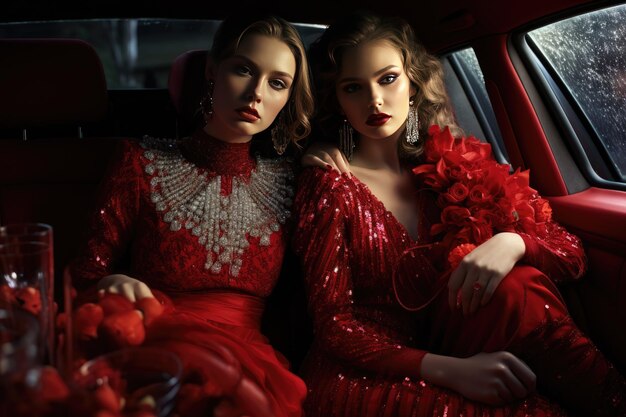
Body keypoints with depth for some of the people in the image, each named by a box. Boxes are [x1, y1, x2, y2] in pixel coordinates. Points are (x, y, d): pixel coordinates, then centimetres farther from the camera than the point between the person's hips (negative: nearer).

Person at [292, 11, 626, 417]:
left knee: (515, 285, -26)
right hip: (367, 374, -4)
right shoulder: (328, 184, -5)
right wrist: (449, 370, -26)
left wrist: (511, 243, -23)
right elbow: (334, 324, -10)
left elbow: (571, 252, 2)